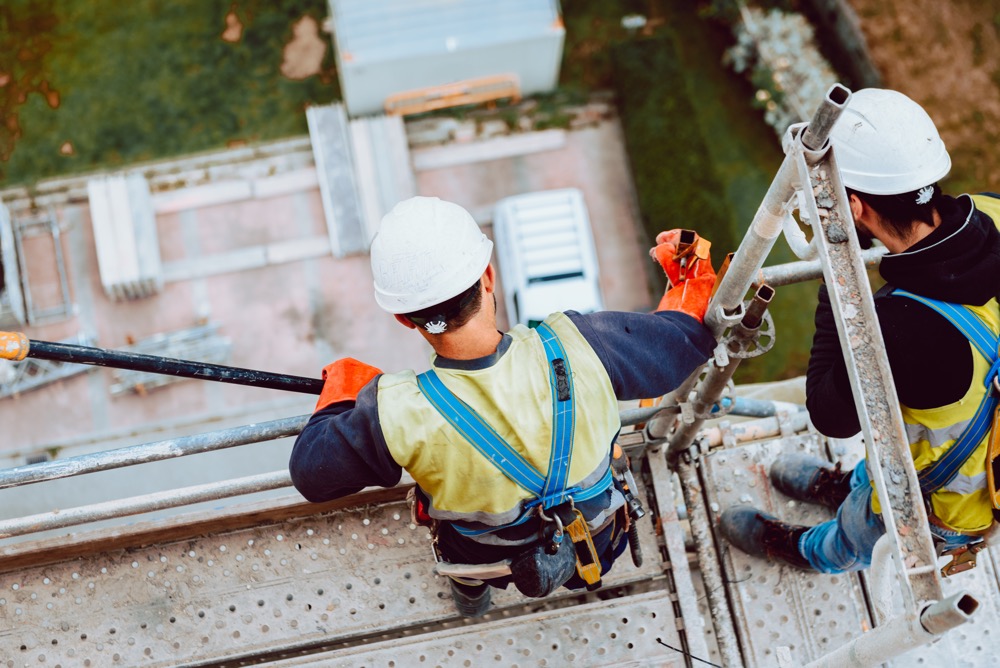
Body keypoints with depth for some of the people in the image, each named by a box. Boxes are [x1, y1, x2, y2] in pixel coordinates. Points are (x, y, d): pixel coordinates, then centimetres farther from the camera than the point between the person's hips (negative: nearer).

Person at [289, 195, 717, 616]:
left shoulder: (395, 415, -38)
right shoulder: (576, 347, -35)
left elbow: (310, 472, -18)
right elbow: (686, 337, -17)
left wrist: (341, 387, 0)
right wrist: (690, 271, 5)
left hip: (485, 563, -1)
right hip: (597, 545, 1)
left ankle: (470, 593, 56)